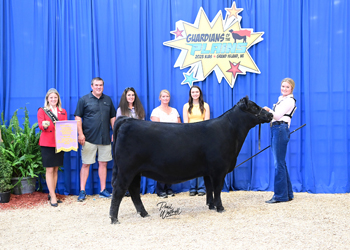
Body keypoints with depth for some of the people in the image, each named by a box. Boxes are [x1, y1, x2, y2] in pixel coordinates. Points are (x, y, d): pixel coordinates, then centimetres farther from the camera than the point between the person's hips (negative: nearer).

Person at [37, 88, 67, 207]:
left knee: (55, 169, 8)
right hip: (47, 143, -4)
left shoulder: (63, 112, 16)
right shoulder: (42, 111, 5)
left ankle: (51, 194, 18)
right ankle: (53, 197, -1)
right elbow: (40, 125, -7)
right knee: (49, 170, -4)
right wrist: (44, 125, -31)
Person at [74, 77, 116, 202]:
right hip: (89, 138, -3)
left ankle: (103, 190, 17)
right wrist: (80, 133, -11)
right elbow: (78, 117, -2)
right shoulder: (84, 99, 1)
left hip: (105, 138, 4)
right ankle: (82, 191, 9)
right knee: (86, 164, 0)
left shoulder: (108, 100, 13)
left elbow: (112, 118, 16)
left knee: (103, 163, 8)